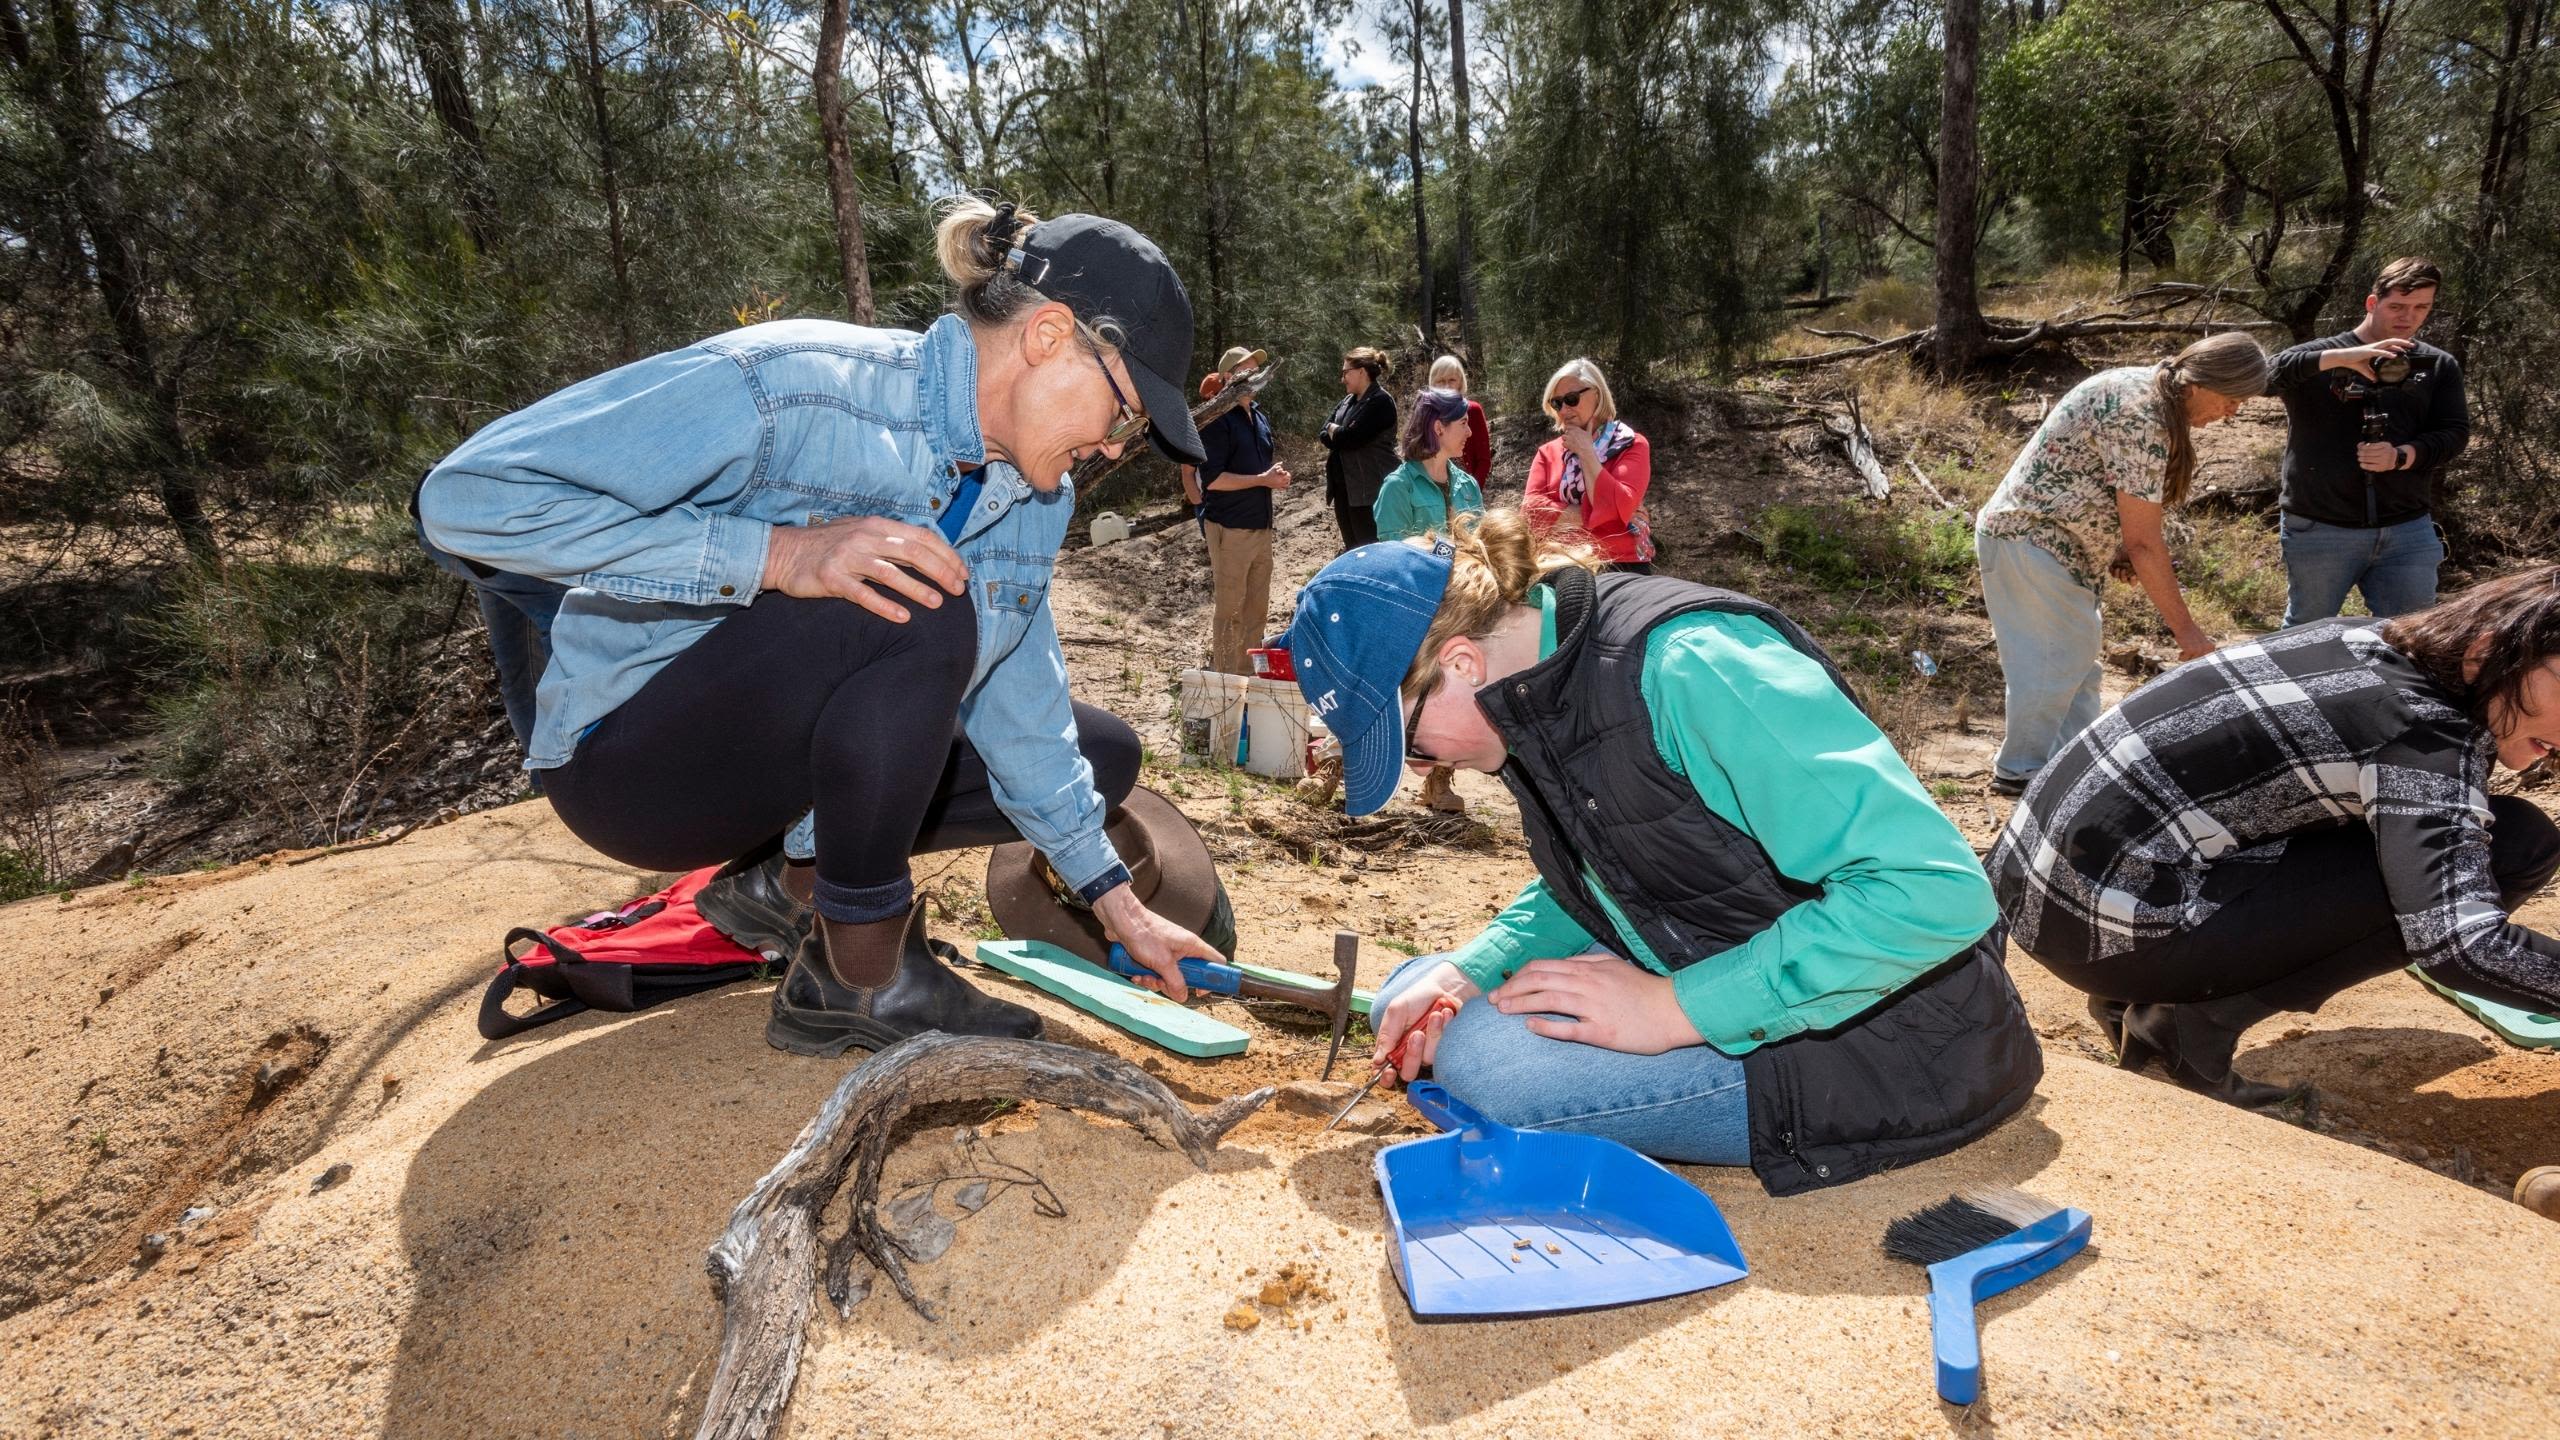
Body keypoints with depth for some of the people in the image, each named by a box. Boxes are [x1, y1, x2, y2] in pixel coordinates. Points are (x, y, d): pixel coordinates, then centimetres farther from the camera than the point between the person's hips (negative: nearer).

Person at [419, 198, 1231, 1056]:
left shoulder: (1038, 500, -3)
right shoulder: (790, 386, -26)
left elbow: (1017, 709, 2)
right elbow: (467, 496, -28)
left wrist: (1117, 903, 0)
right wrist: (775, 553, -37)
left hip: (796, 763, 8)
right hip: (633, 755, -7)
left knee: (1102, 756, 3)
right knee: (915, 611, -33)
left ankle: (793, 881, 8)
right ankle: (862, 981, -15)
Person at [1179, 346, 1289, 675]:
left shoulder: (1260, 418, 14)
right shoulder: (1217, 419, -11)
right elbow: (1211, 478, -18)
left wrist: (1277, 475, 6)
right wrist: (1263, 480, -18)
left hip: (1261, 527, 8)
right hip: (1230, 528, -8)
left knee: (1257, 610, 14)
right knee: (1229, 610, 0)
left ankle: (1250, 677, 25)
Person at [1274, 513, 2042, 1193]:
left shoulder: (1688, 669, -29)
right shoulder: (1537, 686, -2)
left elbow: (1935, 890, -32)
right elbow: (1585, 888, 12)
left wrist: (1674, 1008, -28)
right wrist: (1465, 974, -7)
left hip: (1881, 1047, -8)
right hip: (1706, 974, 9)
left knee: (1485, 1054, -26)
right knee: (1415, 1005, 5)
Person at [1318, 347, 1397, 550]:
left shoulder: (1380, 401, -11)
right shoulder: (1348, 400, 16)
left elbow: (1352, 437, -20)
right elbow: (1325, 436, 10)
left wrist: (1334, 430, -1)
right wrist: (1340, 433, -9)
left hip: (1369, 490, -9)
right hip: (1344, 488, 9)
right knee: (1352, 550, 13)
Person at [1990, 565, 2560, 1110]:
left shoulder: (2370, 641, 10)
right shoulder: (2429, 736, -13)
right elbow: (2461, 943, -23)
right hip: (2100, 923, -9)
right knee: (2513, 845, -5)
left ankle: (2140, 996, 15)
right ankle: (2203, 1018, -4)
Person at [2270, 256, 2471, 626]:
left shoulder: (2440, 367, 11)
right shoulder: (2321, 356, 1)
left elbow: (2455, 433, 4)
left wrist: (2402, 456, -16)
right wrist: (2342, 357, -30)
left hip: (2408, 531, 3)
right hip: (2320, 530, -3)